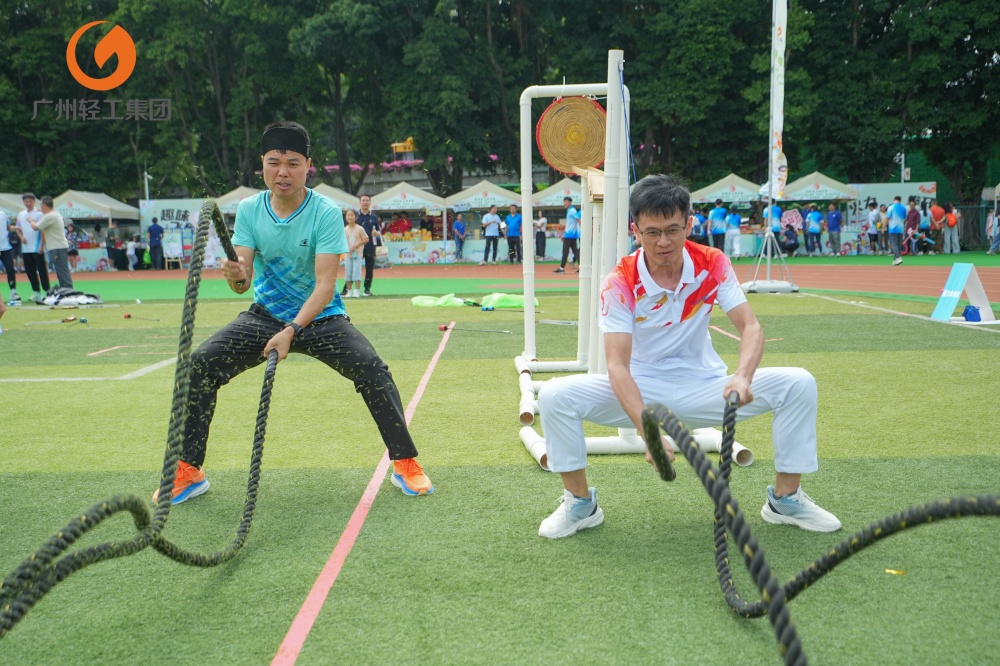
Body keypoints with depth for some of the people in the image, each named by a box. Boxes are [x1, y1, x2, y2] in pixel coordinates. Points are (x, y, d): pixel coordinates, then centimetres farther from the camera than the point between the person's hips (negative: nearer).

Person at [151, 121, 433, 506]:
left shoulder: (326, 212, -16)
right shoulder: (248, 210, -5)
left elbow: (325, 286, -21)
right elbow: (243, 283, -8)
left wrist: (292, 331, -33)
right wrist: (236, 277, -33)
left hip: (320, 318, -3)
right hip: (265, 315, 3)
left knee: (373, 371, -25)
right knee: (200, 364, -14)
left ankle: (405, 463, -6)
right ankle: (189, 471, 1)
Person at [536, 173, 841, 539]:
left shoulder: (713, 265, -9)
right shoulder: (621, 282, -16)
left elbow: (750, 326, -15)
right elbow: (617, 364, -24)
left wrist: (742, 377, -39)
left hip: (704, 387, 2)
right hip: (642, 390, -2)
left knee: (799, 383, -17)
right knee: (554, 395, -26)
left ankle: (785, 498, 2)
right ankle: (580, 503, -4)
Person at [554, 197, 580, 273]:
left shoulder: (572, 210, -11)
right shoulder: (569, 211, 18)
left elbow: (578, 220, -20)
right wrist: (564, 234, 26)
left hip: (569, 235, -9)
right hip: (574, 235, 9)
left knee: (565, 251, -4)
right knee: (575, 251, 5)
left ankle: (562, 268, 1)